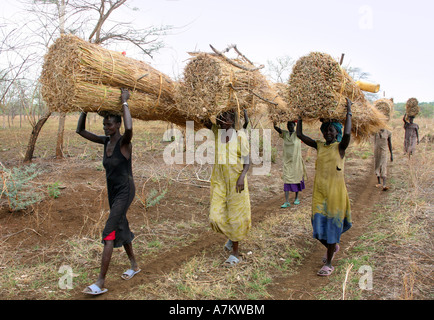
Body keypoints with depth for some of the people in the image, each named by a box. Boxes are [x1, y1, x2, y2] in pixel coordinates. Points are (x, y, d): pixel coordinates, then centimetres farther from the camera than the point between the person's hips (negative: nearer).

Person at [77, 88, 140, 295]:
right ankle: (134, 266, 37)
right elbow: (80, 131, 10)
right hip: (113, 192, 9)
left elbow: (129, 128, -42)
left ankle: (100, 282, -6)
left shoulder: (124, 142, -18)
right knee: (121, 229, 18)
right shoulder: (105, 141, 4)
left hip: (125, 191, -9)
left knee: (108, 234, -11)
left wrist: (124, 102, -29)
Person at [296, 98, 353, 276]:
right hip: (319, 190, 4)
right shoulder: (319, 146, 8)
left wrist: (349, 112, -16)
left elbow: (347, 134, -25)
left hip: (335, 191, -4)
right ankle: (333, 247, 39)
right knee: (319, 226, 7)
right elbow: (300, 135, 6)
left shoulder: (340, 147, -4)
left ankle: (328, 264, 13)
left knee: (332, 225, 2)